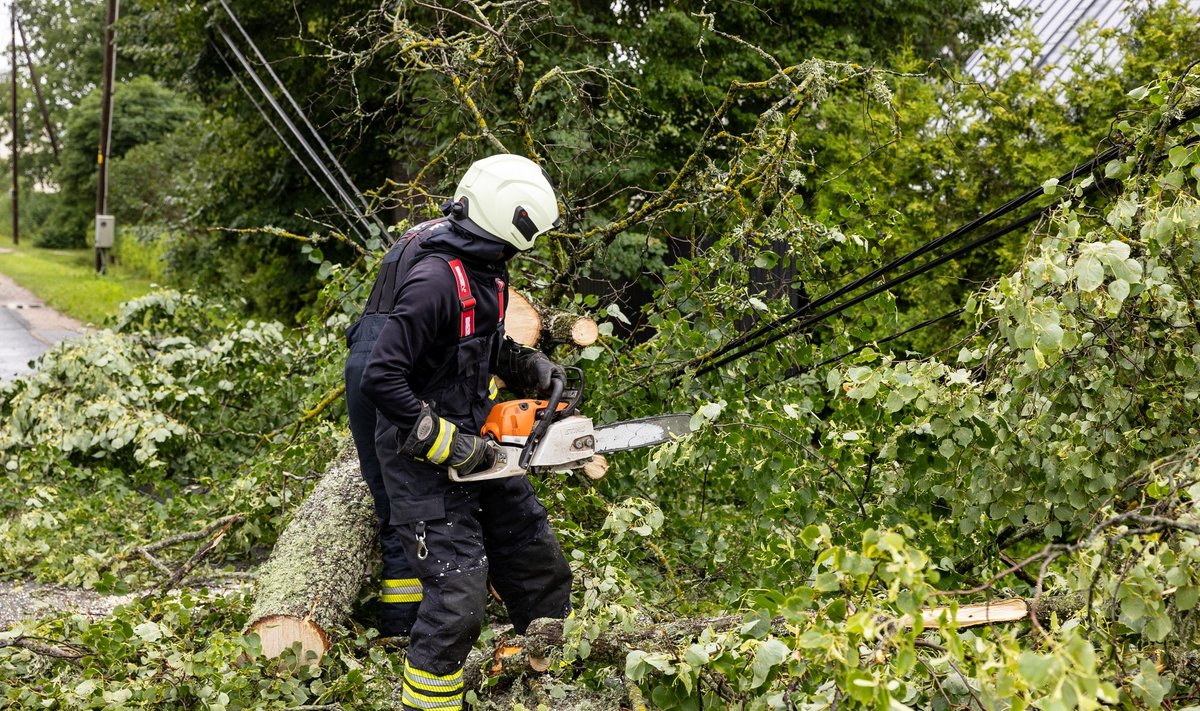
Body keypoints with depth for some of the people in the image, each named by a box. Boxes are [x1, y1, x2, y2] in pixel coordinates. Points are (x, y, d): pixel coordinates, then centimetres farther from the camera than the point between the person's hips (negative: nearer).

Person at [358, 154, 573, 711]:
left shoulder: (482, 267, 3)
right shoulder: (436, 280, -26)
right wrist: (446, 444, -24)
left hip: (474, 444, 10)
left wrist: (530, 366, 7)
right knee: (458, 594, -12)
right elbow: (380, 378, -28)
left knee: (541, 571, 16)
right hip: (424, 458, -10)